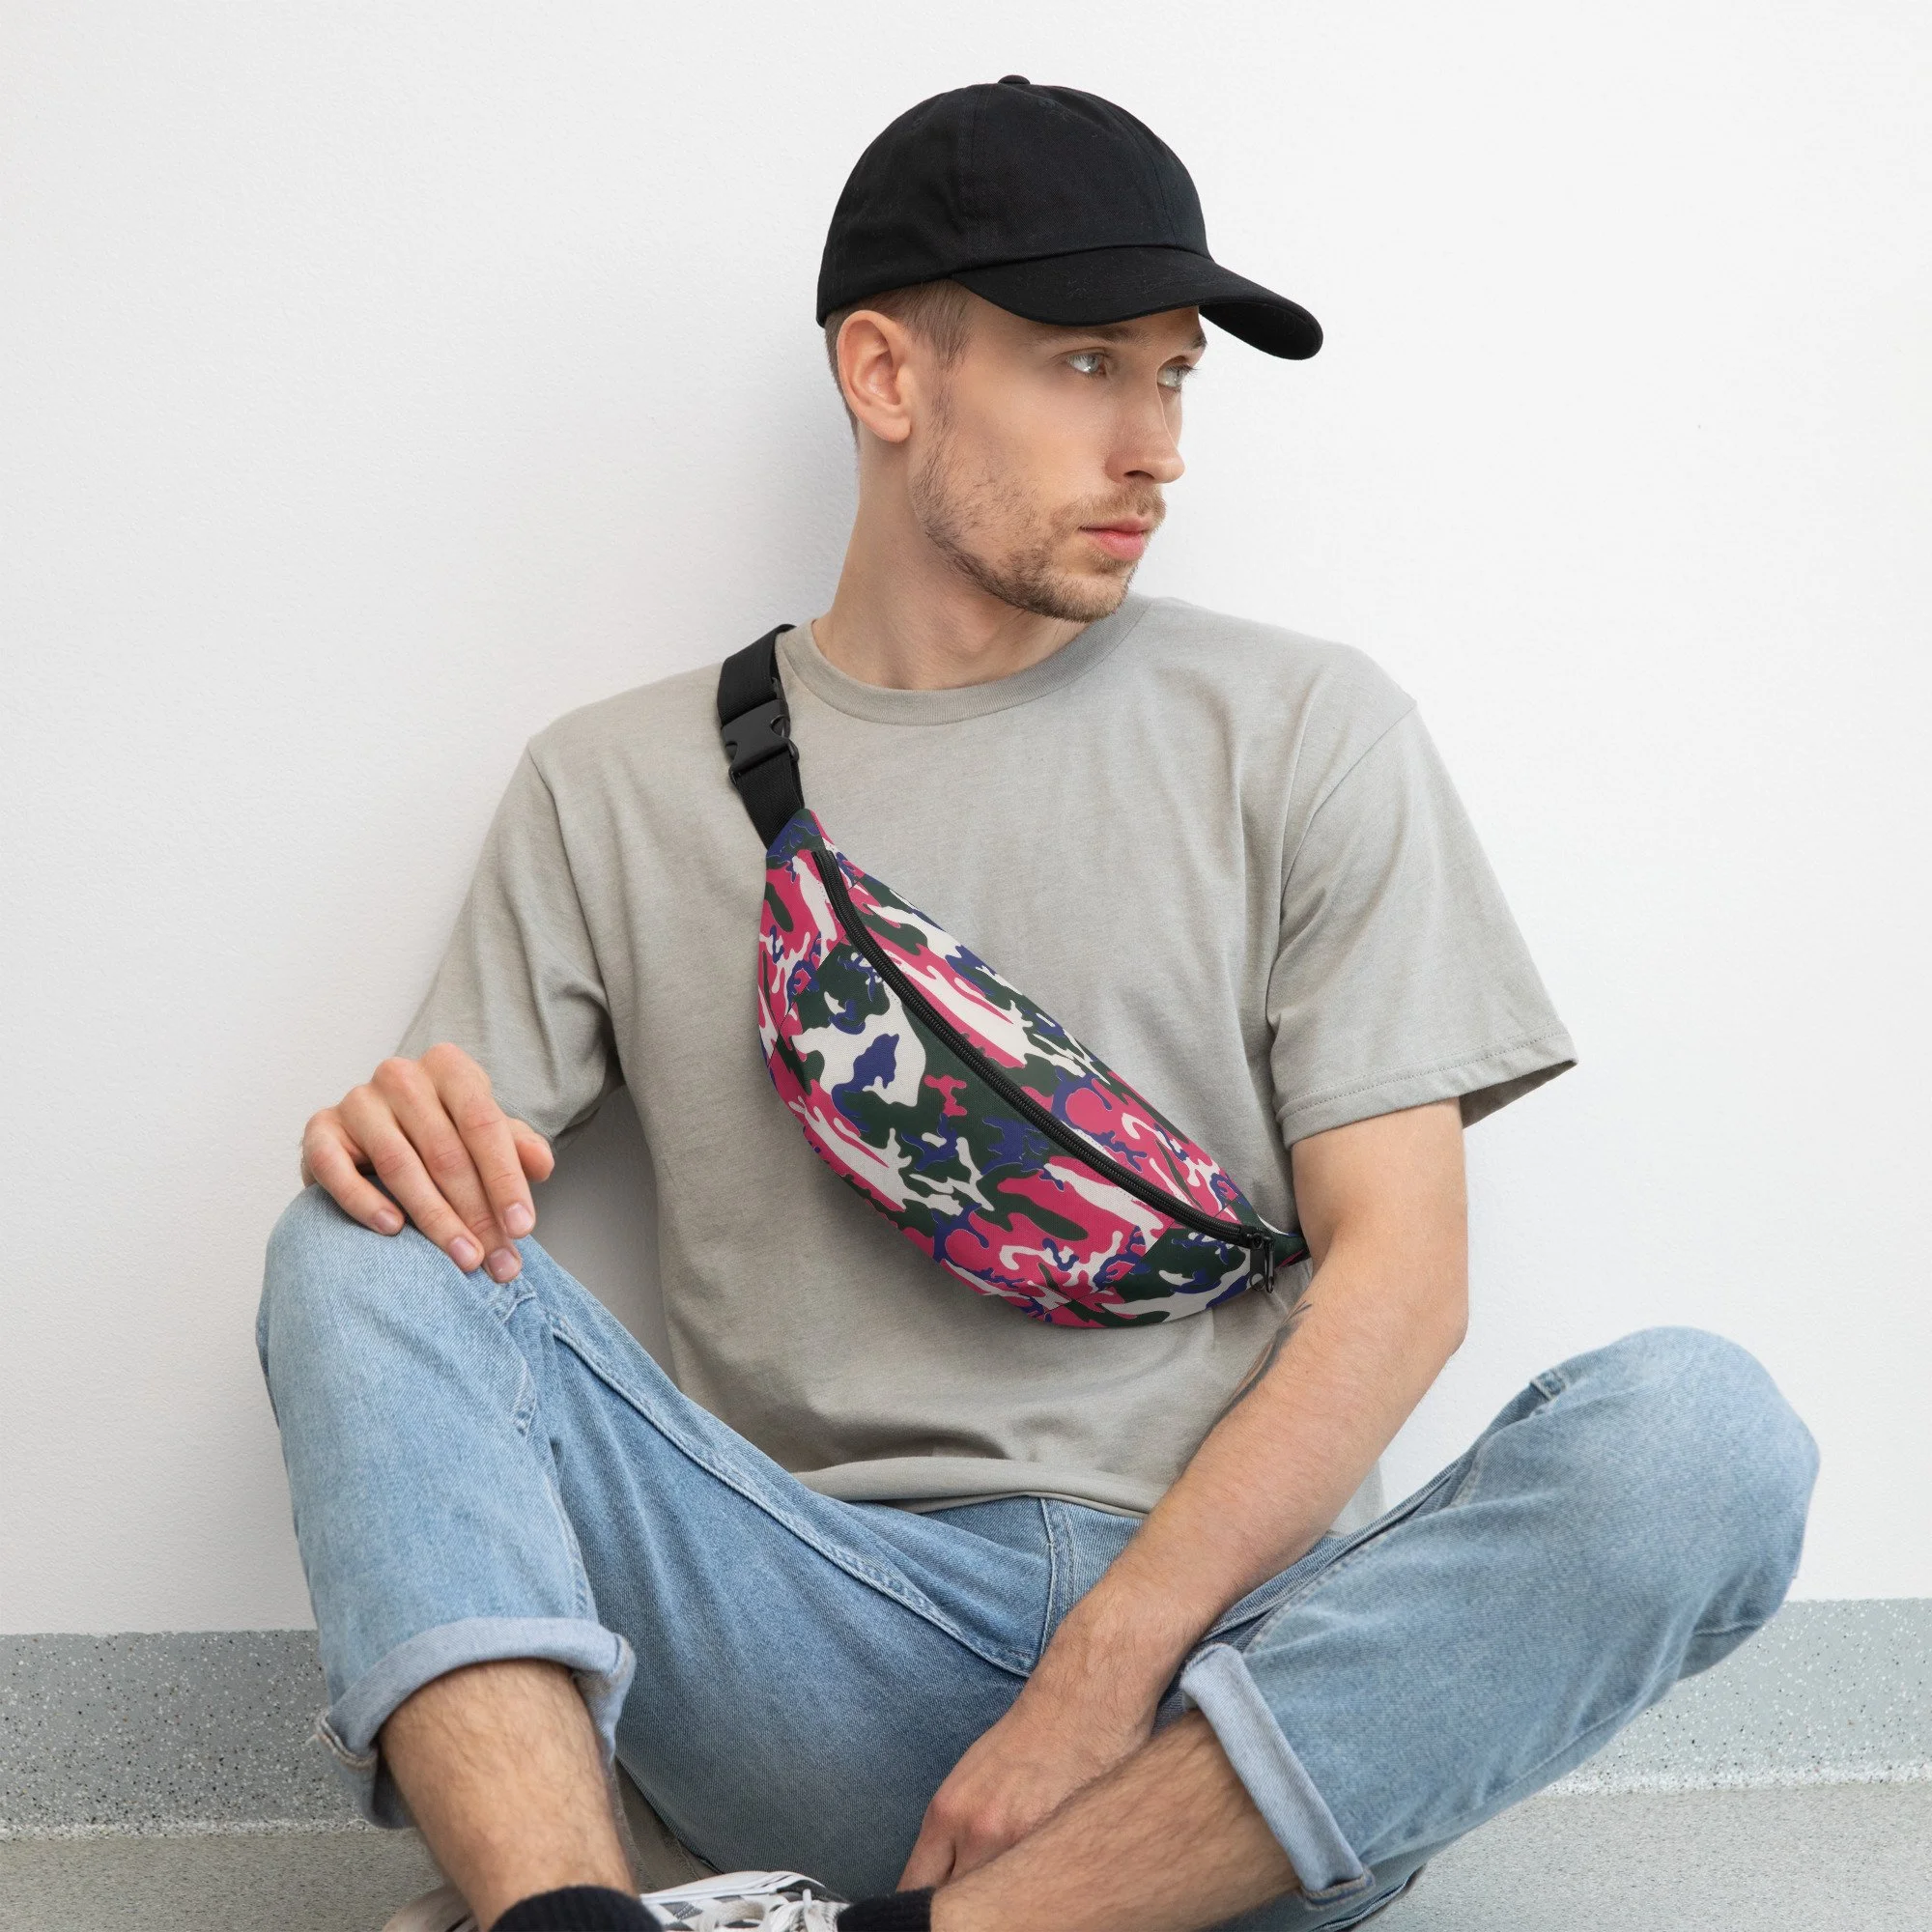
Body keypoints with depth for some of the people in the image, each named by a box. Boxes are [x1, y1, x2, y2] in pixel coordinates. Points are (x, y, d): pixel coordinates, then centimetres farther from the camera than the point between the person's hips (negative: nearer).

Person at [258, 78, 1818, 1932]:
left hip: (1226, 1637, 0)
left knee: (1696, 1431, -28)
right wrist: (400, 1136, -17)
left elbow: (1397, 1269, -1)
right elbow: (458, 1176, 10)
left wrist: (1104, 1673, -14)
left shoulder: (1305, 733, 7)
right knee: (364, 1250, -17)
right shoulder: (616, 788, 11)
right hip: (826, 1650, 1)